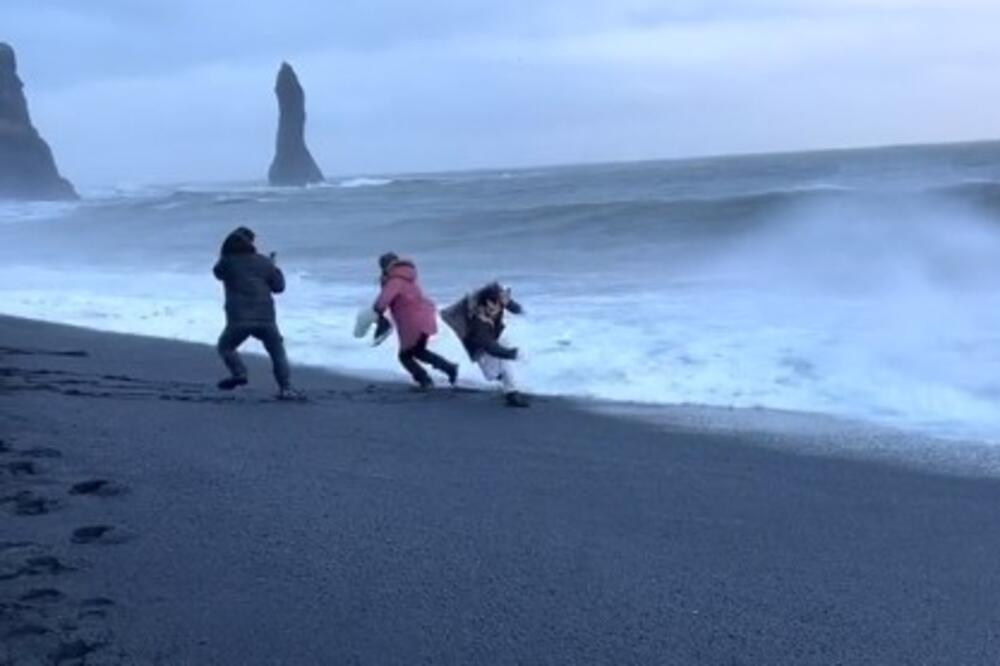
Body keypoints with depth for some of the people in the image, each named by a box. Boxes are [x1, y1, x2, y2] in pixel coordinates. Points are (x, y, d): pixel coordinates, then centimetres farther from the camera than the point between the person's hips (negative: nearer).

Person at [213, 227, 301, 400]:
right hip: (266, 318, 1)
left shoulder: (227, 262, 2)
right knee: (278, 353, 15)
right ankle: (286, 388, 4)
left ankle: (238, 372, -2)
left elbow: (218, 272, 24)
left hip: (239, 320, -1)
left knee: (225, 346, 21)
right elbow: (278, 286, 13)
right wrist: (274, 268, 29)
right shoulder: (264, 262, 6)